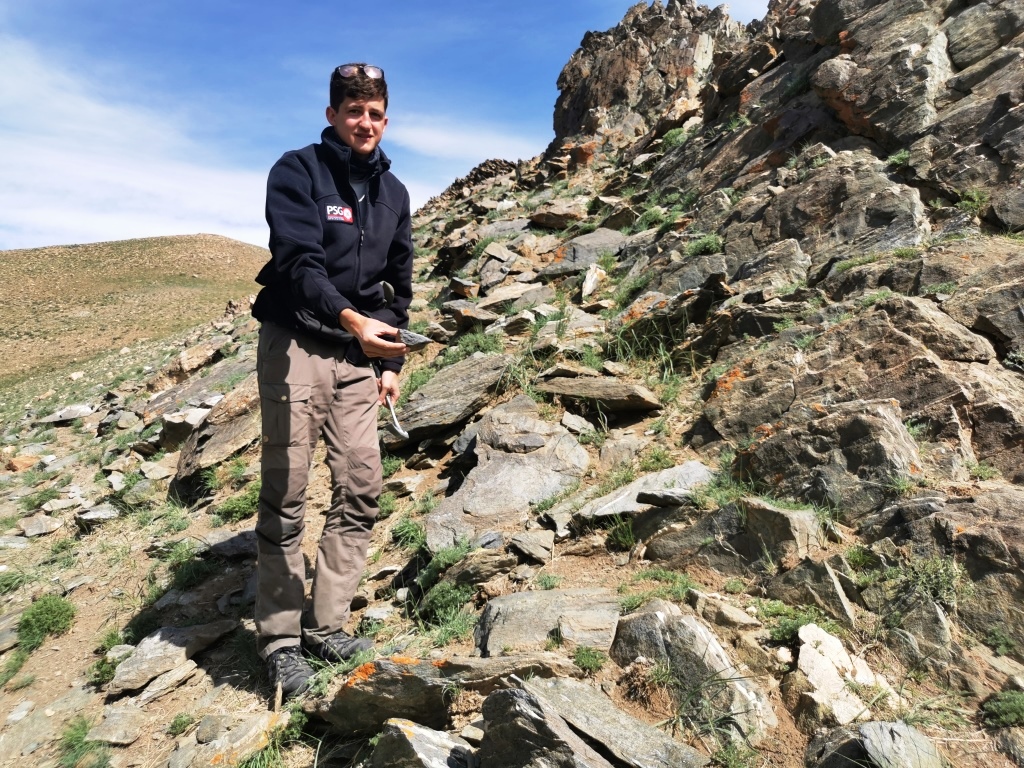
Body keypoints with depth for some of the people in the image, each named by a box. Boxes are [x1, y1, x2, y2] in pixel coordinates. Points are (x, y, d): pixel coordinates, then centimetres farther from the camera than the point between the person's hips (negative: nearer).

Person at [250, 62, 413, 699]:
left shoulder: (393, 192, 14)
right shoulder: (297, 172, -4)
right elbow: (299, 261, -19)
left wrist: (393, 361, 12)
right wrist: (352, 319, -36)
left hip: (359, 355, 5)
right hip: (296, 346, -5)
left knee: (361, 492, 1)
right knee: (286, 497, -2)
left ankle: (327, 626, 13)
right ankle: (280, 638, 10)